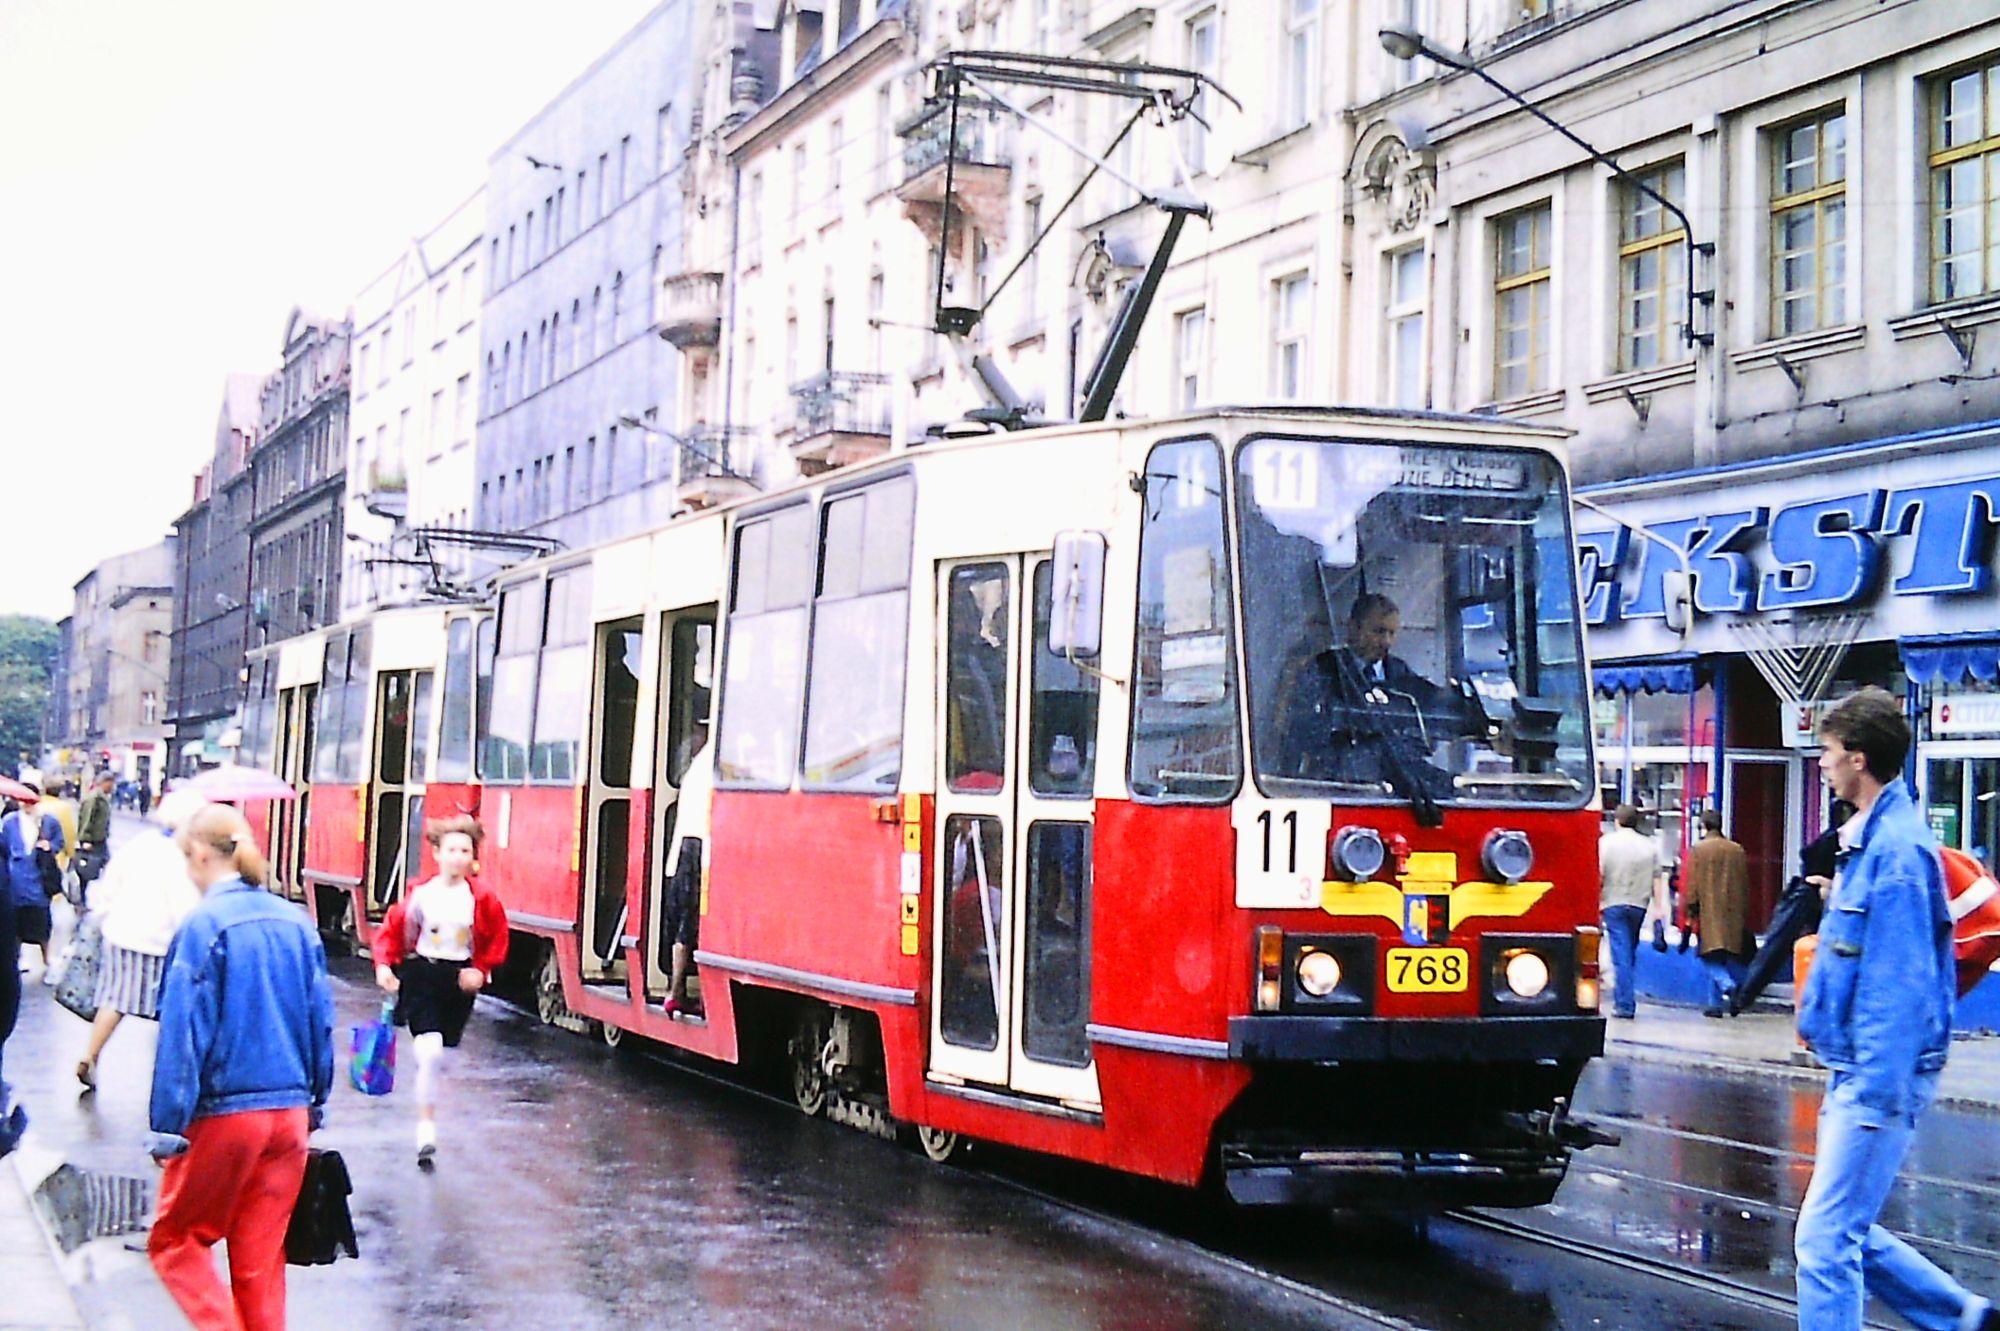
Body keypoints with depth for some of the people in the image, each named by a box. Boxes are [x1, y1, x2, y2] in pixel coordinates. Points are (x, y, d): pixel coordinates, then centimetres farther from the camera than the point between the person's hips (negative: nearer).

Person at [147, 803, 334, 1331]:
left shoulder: (203, 926, -13)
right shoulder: (296, 922, 4)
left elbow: (184, 1032, -14)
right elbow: (322, 1020, 10)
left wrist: (167, 1125, -9)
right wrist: (316, 1101, 20)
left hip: (223, 1114, -5)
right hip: (291, 1112, 6)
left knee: (175, 1240, 11)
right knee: (262, 1257, 12)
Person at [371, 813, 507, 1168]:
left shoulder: (482, 899, -5)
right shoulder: (421, 894, -7)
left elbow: (497, 941, 5)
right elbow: (391, 930, -1)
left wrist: (481, 970, -8)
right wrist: (384, 965, -14)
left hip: (460, 980, 2)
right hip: (421, 977, -2)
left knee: (438, 1058, 14)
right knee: (430, 1053, -16)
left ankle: (426, 1117, 35)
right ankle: (426, 1130, -9)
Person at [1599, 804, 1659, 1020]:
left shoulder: (1607, 842, -3)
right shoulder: (1649, 845, 7)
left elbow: (1598, 875, -7)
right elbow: (1656, 878, 6)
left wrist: (1594, 901, 1)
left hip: (1614, 903, -3)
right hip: (1639, 904, 3)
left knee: (1621, 953, -4)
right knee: (1631, 952, 16)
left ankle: (1624, 1004, -9)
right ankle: (1626, 1000, 20)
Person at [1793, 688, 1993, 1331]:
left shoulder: (1896, 848, -18)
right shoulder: (1870, 837, 13)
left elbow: (1900, 982, -22)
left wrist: (1876, 1094, -23)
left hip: (1880, 1072, -10)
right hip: (1855, 1067, 10)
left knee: (1825, 1238, -7)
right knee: (1846, 1234, 15)